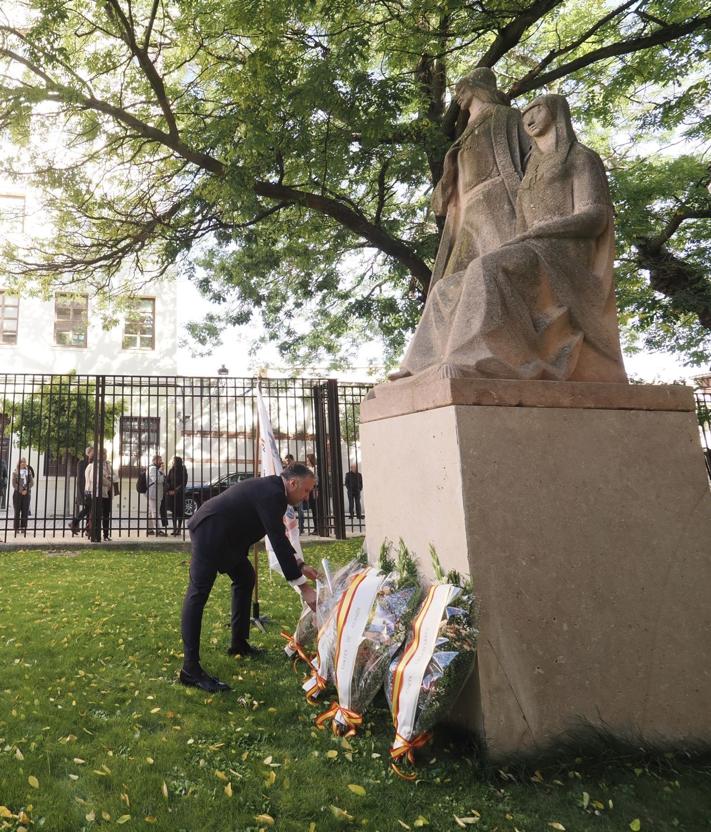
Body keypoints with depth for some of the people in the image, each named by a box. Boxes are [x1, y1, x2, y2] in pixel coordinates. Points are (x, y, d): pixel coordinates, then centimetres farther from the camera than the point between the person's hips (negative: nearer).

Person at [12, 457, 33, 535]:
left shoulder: (29, 471, 9)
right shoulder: (15, 471, 4)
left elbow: (31, 482, 3)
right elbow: (14, 483, -2)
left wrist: (26, 490, -10)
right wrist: (21, 491, -11)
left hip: (26, 493, 2)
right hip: (17, 493, -2)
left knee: (25, 511, -1)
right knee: (17, 511, -2)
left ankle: (23, 528, 3)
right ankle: (16, 528, 1)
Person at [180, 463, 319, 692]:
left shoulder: (271, 489, 9)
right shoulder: (271, 495, -22)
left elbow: (279, 537, 19)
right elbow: (278, 543, -24)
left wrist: (300, 567, 17)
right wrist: (303, 587, -21)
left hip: (224, 535, 12)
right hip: (209, 532, -12)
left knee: (245, 578, 19)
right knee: (198, 593, -13)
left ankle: (239, 643, 28)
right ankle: (190, 668, -14)